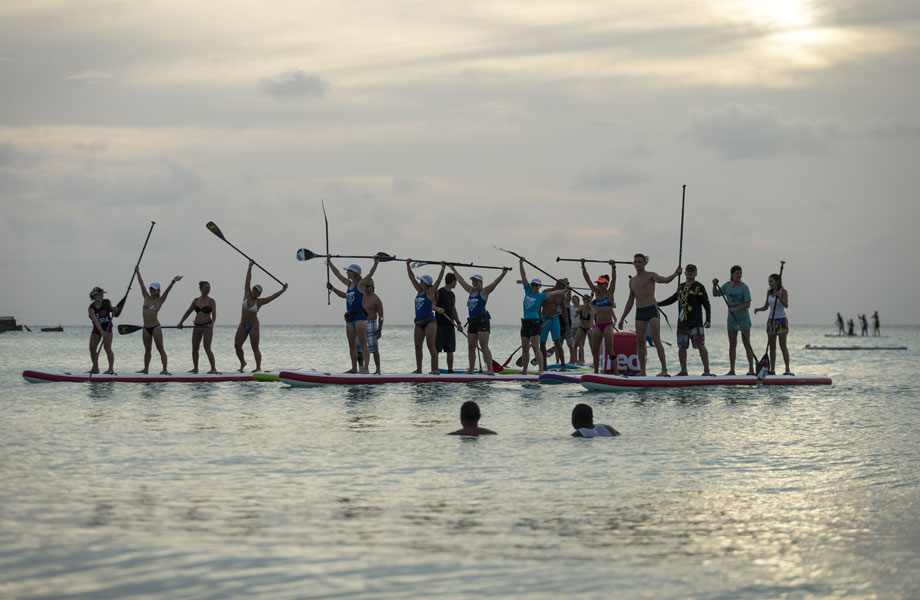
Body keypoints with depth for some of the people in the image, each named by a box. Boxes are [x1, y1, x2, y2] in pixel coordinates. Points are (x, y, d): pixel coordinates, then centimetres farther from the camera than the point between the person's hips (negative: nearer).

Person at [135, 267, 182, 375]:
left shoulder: (160, 300, -2)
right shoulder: (146, 297, 10)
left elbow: (167, 290, -15)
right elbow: (142, 285, 11)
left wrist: (173, 282, -28)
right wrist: (138, 273, 11)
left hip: (156, 327, -5)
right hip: (146, 328, 6)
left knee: (160, 349, -5)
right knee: (147, 349, 13)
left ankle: (165, 369, -6)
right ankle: (146, 369, 20)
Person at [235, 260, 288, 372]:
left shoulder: (259, 302, -4)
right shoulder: (247, 295, 3)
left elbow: (273, 296, -6)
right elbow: (248, 280, 3)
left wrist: (283, 290, -14)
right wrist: (250, 267, 5)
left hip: (253, 326, -4)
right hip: (243, 325, 4)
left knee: (255, 348, -4)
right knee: (237, 345, 1)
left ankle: (258, 367, 0)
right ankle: (242, 363, 23)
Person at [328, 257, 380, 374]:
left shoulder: (361, 284, -6)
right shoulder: (349, 284, 14)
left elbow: (370, 274, -21)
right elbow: (337, 273, 24)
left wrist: (376, 263, -36)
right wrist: (329, 262, 29)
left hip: (360, 316, -8)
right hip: (350, 317, 8)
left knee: (363, 343, -10)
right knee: (351, 344, 9)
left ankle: (366, 368, -14)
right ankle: (354, 368, 15)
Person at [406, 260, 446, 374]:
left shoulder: (430, 292, -5)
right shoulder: (419, 290, 12)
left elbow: (439, 280, -14)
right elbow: (412, 277, 17)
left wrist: (443, 268, -21)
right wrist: (408, 265, 15)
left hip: (429, 321, -8)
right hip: (419, 322, 8)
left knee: (431, 345, -10)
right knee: (418, 346, 6)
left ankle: (435, 369, -10)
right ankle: (418, 369, 10)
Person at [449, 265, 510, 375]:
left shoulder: (484, 291, -3)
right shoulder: (471, 291, 16)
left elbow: (495, 283, -15)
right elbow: (461, 281, 28)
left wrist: (503, 274, -28)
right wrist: (454, 270, 36)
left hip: (482, 321, -8)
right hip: (472, 322, 8)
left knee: (484, 346, -14)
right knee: (471, 347, 9)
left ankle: (490, 369, -18)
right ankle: (471, 369, 15)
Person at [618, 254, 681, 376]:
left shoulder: (651, 276, -1)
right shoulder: (632, 281, 17)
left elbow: (665, 280, -20)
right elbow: (630, 301, 23)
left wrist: (675, 274, -41)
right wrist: (622, 318, 21)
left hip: (652, 310, -6)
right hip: (639, 312, 6)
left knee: (656, 339, -14)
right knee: (640, 341, 3)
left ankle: (664, 370, -16)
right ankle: (642, 371, 8)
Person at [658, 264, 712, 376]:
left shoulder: (699, 287, -2)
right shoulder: (681, 287, 17)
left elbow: (707, 305, -5)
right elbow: (672, 299, 32)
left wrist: (708, 320, -15)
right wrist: (657, 304, 31)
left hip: (695, 322, -6)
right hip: (682, 323, 6)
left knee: (700, 346, -11)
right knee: (681, 346, 6)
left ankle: (706, 371, -10)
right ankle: (683, 371, 15)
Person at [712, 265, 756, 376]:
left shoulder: (744, 287, -11)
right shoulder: (727, 285, 4)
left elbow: (748, 304, -18)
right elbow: (715, 294, 14)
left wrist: (736, 309, -31)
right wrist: (715, 285, -4)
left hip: (743, 318, -5)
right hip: (731, 319, 5)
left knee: (747, 344, -5)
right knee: (732, 345, 7)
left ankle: (751, 369, -2)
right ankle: (732, 370, 11)